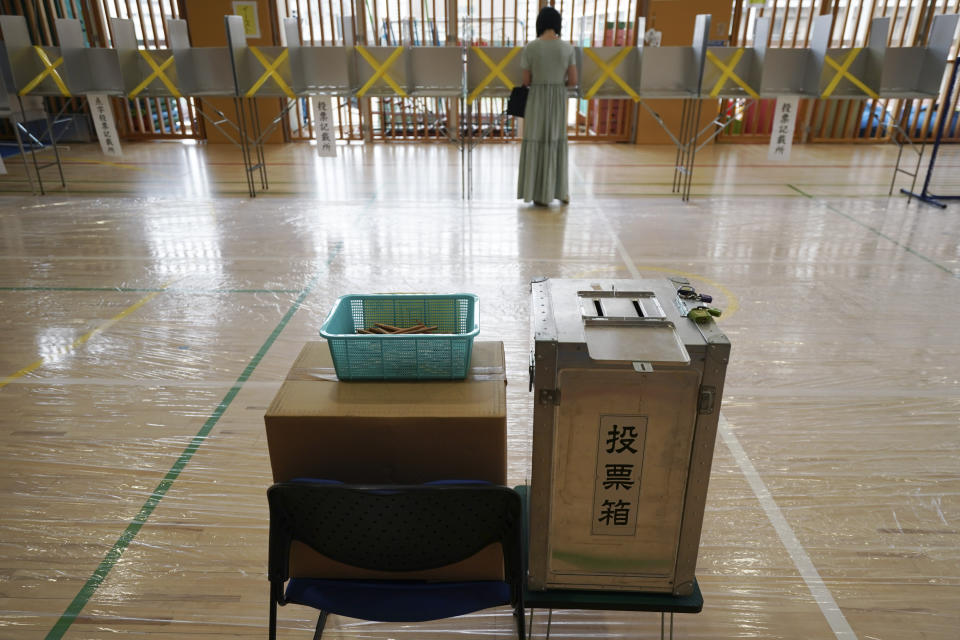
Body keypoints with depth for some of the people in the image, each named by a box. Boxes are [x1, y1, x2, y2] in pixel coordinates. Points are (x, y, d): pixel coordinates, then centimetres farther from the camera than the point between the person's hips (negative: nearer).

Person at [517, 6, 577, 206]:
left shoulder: (530, 47, -7)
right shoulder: (567, 47, -3)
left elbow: (525, 81, -3)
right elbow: (573, 81, -2)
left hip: (537, 99, -2)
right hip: (559, 100, 2)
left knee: (537, 145, 7)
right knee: (557, 144, 15)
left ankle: (540, 194, 10)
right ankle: (560, 191, 20)